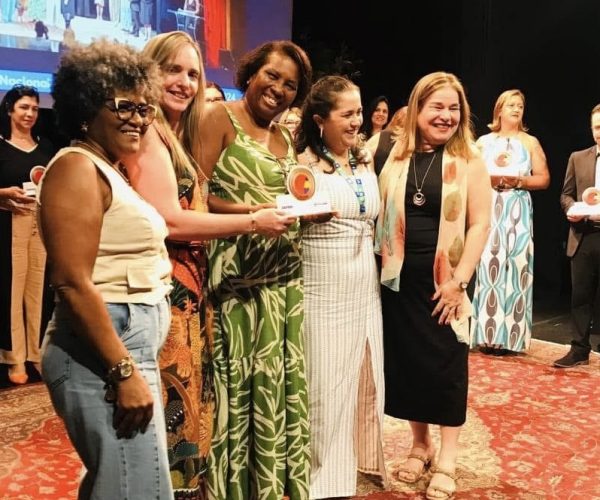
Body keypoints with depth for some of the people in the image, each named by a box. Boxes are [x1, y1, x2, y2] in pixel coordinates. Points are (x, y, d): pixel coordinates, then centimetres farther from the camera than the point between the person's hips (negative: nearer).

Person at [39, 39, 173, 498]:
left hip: (129, 346, 10)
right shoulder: (78, 167, -12)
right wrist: (124, 371, -21)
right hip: (105, 354, -10)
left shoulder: (108, 170, 17)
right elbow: (72, 283, -21)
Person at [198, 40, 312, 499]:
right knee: (241, 385, -1)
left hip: (283, 277, 7)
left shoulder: (285, 138, 17)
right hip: (237, 277, -7)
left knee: (279, 382, 11)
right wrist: (251, 212, -22)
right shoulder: (220, 119, -4)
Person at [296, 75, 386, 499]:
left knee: (364, 377, 16)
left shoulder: (365, 161, 10)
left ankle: (359, 457, 35)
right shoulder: (305, 165, -11)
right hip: (324, 290, -6)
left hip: (366, 285, 7)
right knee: (327, 384, 3)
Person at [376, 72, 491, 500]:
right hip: (401, 279, 3)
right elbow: (383, 216, 11)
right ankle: (420, 445, 30)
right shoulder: (398, 157, 6)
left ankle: (447, 459, 20)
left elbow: (480, 223, -7)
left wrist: (459, 280, -12)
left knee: (447, 365, 4)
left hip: (444, 281, -3)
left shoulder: (469, 159, -3)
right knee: (407, 362, 10)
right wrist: (384, 266, 2)